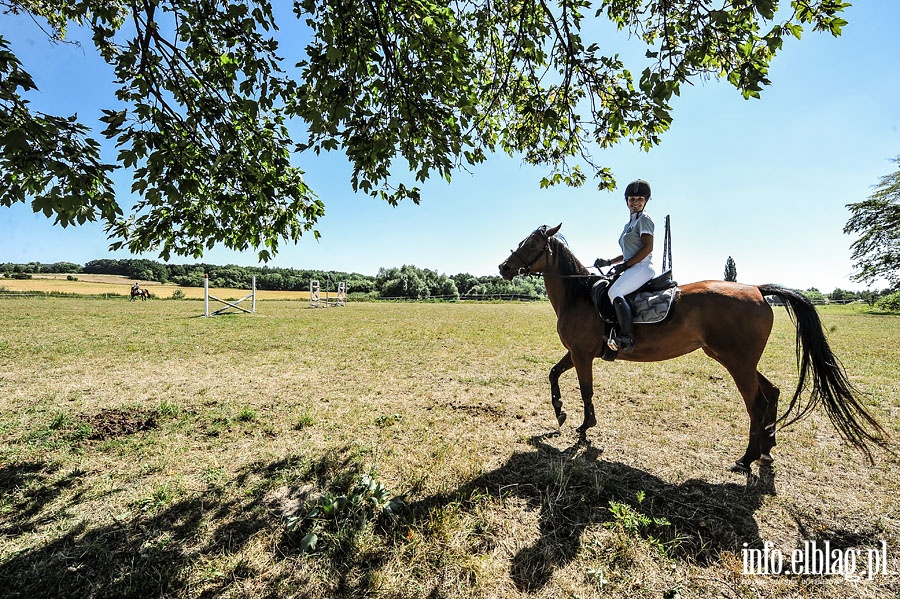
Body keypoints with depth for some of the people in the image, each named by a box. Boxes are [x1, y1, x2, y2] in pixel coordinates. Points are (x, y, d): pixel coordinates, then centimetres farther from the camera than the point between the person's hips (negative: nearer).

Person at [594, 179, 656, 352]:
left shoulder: (644, 219, -2)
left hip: (642, 268, -10)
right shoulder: (629, 224, 24)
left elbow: (648, 247, -13)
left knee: (615, 292, -32)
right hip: (632, 269, 10)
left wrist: (625, 265, -16)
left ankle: (627, 338, -35)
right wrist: (608, 262, 15)